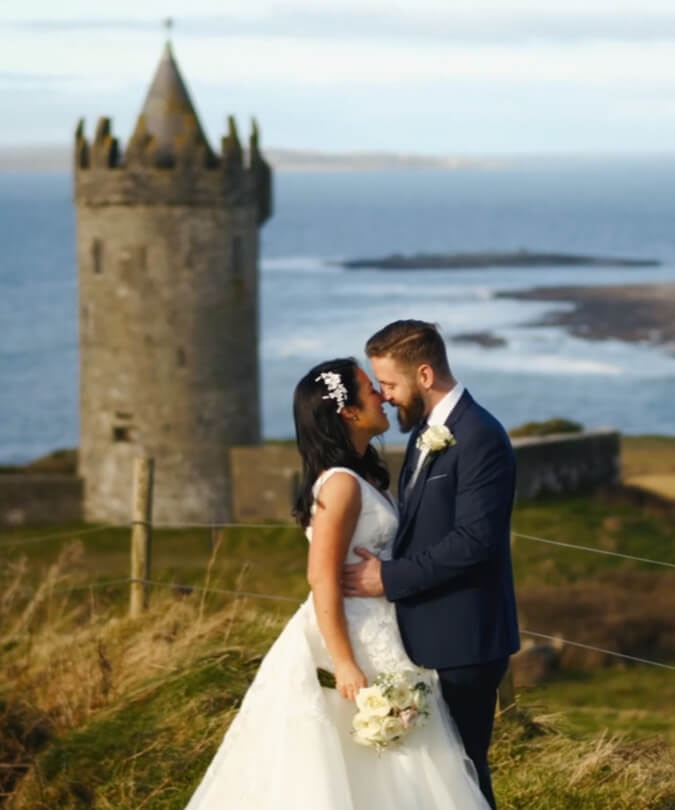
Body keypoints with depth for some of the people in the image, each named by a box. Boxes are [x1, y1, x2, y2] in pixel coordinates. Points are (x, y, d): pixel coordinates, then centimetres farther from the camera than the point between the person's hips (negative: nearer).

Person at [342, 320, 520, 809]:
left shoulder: (480, 438, -18)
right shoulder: (427, 431, 12)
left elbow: (474, 541, -24)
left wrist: (390, 578, -20)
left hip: (464, 641, -9)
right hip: (430, 636, 9)